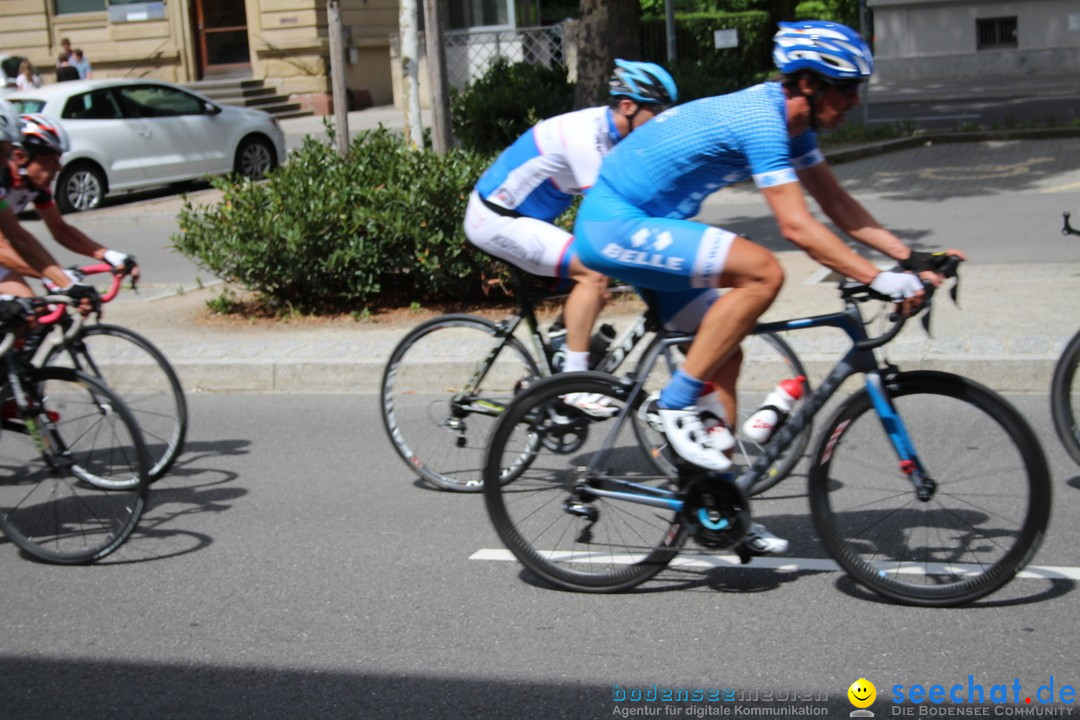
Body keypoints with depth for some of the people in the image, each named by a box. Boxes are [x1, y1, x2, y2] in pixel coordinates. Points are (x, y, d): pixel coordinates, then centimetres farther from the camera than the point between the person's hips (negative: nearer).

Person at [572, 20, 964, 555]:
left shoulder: (791, 121, 7)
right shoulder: (761, 121, -23)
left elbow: (838, 204, 10)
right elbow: (797, 227, -28)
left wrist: (911, 257, 2)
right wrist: (880, 280, -29)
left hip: (640, 228, 10)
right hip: (614, 226, -10)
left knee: (724, 355, 9)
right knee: (762, 272, -25)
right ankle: (674, 405, -15)